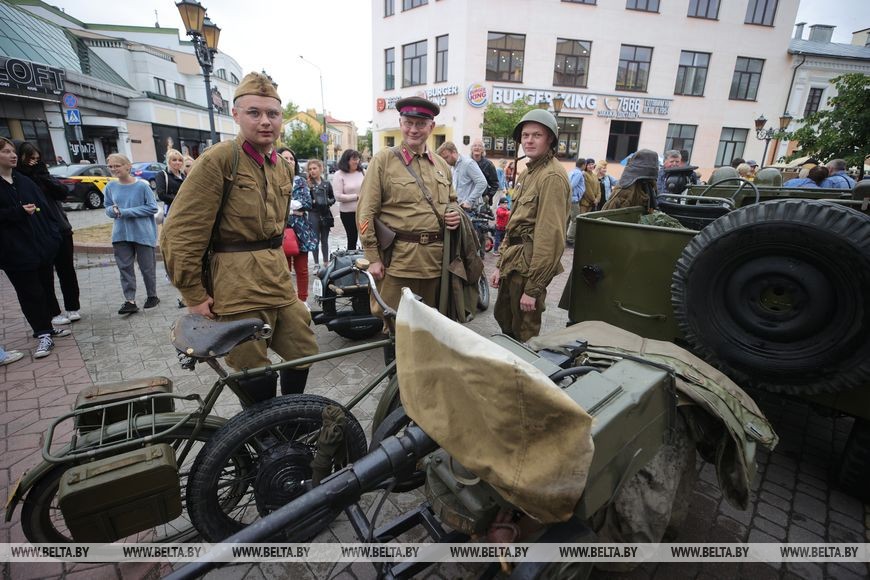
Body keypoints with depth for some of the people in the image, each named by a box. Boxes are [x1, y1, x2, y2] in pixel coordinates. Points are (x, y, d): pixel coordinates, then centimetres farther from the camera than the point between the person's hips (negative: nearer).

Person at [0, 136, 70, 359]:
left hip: (42, 246, 5)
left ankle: (46, 328, 27)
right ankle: (44, 334, 8)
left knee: (45, 288, 13)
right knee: (30, 293, 0)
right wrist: (18, 212, -21)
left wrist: (53, 235, 1)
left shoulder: (24, 181, 11)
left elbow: (43, 208, 9)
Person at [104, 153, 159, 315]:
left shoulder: (142, 186, -8)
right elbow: (108, 207, 14)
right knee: (125, 268, 3)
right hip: (120, 235, 4)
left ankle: (152, 296, 22)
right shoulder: (111, 187, 5)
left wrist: (126, 212, -15)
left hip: (143, 234, -4)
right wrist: (113, 210, -10)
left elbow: (152, 208, -10)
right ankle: (129, 301, 8)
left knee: (147, 268, 5)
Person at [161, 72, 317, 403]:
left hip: (279, 284, 7)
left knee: (304, 353, 13)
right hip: (238, 289, -7)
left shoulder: (283, 167, 12)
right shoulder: (218, 160, -11)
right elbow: (179, 233, -13)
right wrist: (194, 296, -10)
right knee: (256, 378, 3)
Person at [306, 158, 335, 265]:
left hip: (326, 214, 3)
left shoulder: (327, 183, 6)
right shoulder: (308, 184, -2)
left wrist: (328, 202, -8)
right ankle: (316, 263, 13)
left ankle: (326, 262, 21)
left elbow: (333, 198, 12)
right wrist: (312, 202, -22)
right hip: (314, 214, -2)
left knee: (325, 240, 12)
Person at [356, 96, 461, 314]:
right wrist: (373, 258, -9)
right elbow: (366, 213, -5)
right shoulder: (383, 160, -2)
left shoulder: (441, 165, 13)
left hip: (436, 260, 5)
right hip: (397, 260, -4)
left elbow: (451, 201, 26)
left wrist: (455, 214, 1)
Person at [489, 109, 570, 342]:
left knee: (524, 335, 6)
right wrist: (501, 265, 14)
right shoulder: (528, 172, 13)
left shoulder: (552, 176, -16)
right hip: (514, 262, 9)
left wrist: (533, 288, -22)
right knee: (503, 318, 23)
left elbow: (550, 236, -22)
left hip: (530, 266, -9)